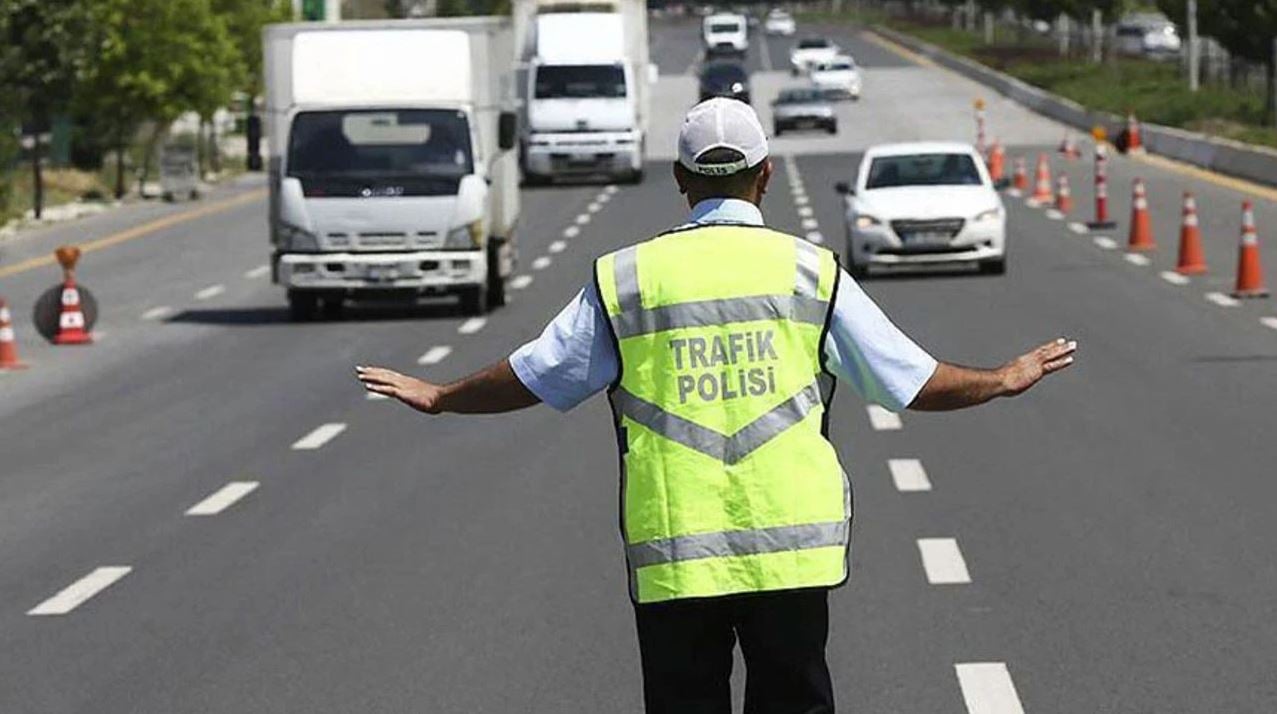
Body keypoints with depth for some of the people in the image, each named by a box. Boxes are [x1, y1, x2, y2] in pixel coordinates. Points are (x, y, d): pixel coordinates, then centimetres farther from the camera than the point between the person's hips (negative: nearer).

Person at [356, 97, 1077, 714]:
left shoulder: (625, 277, 2)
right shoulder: (811, 270, 2)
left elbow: (532, 376, 10)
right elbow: (914, 380, 6)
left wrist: (438, 397, 28)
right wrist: (1005, 379, 24)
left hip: (671, 555, 0)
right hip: (792, 548, 0)